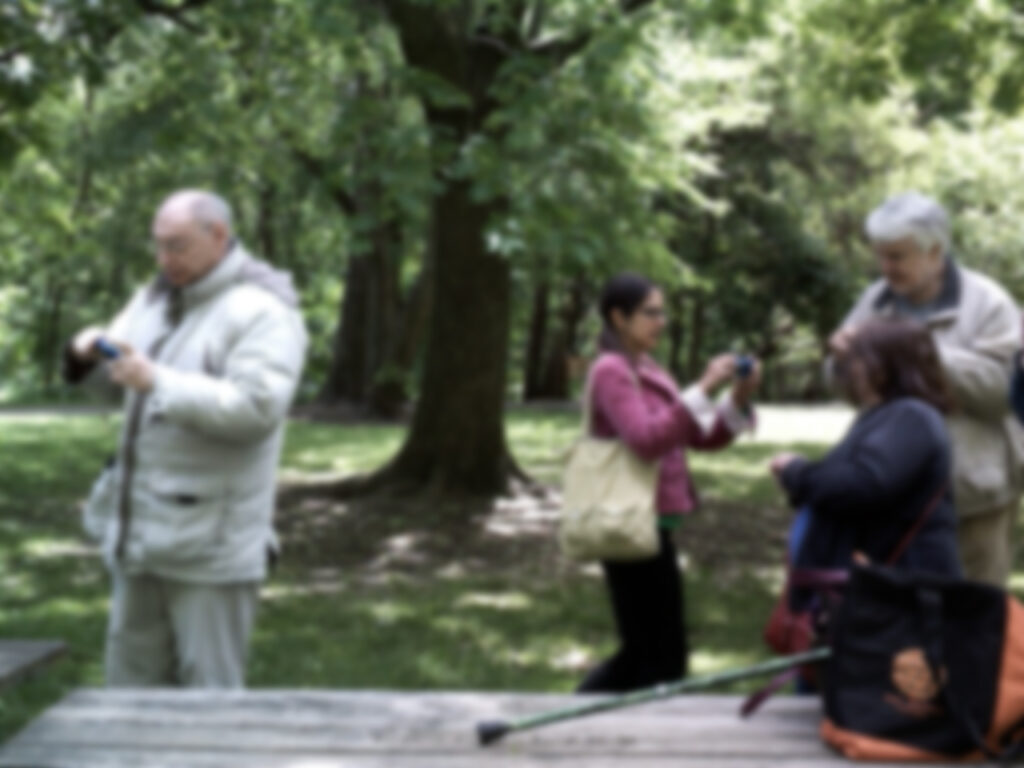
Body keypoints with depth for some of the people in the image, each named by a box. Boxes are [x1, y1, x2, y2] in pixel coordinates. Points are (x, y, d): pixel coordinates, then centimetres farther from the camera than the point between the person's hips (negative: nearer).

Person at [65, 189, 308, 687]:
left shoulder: (261, 311, -13)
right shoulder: (158, 296, 12)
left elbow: (257, 407, -24)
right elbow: (117, 362, 19)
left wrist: (156, 381, -26)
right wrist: (91, 350, -5)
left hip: (209, 539, -8)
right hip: (142, 530, 8)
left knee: (210, 689, 1)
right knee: (133, 675, 17)